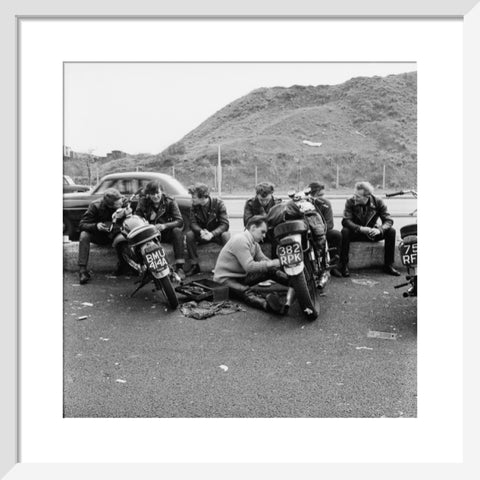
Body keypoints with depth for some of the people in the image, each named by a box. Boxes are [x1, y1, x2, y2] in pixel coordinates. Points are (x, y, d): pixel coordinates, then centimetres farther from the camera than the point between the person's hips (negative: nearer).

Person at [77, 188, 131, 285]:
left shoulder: (124, 203, -19)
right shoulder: (95, 205, -22)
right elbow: (82, 224, -22)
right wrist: (96, 226, -43)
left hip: (114, 234, 0)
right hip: (98, 235, 1)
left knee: (121, 240, -34)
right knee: (84, 235, -30)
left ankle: (123, 265, -5)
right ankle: (82, 270, -24)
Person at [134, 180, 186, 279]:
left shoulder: (170, 201, -8)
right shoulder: (143, 201, -2)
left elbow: (179, 221, -16)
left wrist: (164, 226, -34)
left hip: (166, 232, -1)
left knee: (177, 231, -32)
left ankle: (179, 267, -30)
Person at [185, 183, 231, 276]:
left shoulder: (218, 203, -17)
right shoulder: (194, 206, -7)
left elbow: (225, 224, -22)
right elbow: (193, 223, -11)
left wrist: (212, 234, -38)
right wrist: (201, 231, -34)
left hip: (217, 233, -3)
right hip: (202, 235, 3)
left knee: (226, 235, -35)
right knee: (189, 234, -26)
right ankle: (194, 265, -14)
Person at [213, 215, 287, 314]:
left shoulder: (254, 244, 8)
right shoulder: (240, 240, -22)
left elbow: (265, 261, 4)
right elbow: (249, 266, -30)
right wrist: (273, 263, -29)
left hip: (241, 276, 10)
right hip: (225, 280, -10)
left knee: (271, 271, -4)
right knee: (246, 292, -40)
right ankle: (267, 305, -66)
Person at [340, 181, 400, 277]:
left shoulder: (377, 202, -11)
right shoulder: (350, 202, -16)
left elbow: (388, 220, -14)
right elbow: (346, 220, -25)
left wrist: (379, 230, -36)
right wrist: (361, 228, -41)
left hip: (372, 233, 2)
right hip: (356, 233, -2)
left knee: (391, 231, -21)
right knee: (344, 231, -33)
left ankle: (388, 266, -9)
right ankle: (344, 266, -24)